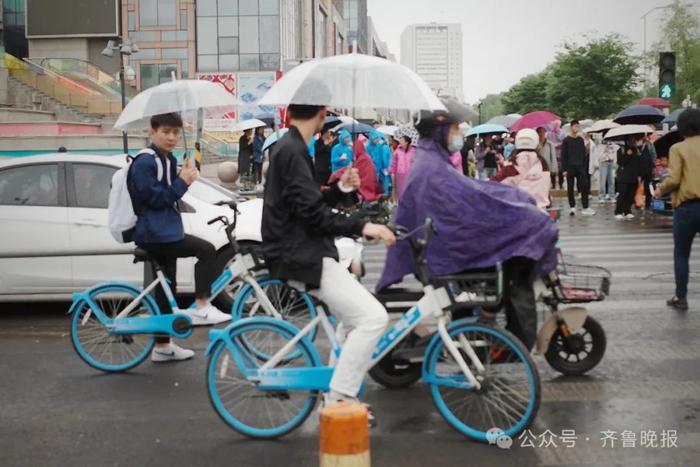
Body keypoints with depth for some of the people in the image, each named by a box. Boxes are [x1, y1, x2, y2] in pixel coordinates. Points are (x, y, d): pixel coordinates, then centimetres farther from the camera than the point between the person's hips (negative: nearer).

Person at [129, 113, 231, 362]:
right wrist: (182, 182, -16)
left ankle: (162, 346, 21)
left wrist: (186, 178, 4)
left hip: (165, 233, 10)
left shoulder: (169, 160, 17)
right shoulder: (145, 162, -12)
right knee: (206, 250, -20)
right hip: (154, 234, -10)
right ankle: (201, 308, -15)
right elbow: (154, 198, -18)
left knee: (166, 289, 13)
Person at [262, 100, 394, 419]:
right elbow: (312, 213, -22)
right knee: (373, 317, -17)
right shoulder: (293, 152, -15)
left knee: (354, 320, 21)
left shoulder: (288, 148, 17)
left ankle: (341, 397, 25)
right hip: (301, 258, -11)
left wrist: (340, 188, 13)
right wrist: (362, 226, -23)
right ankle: (338, 398, -11)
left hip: (302, 253, 11)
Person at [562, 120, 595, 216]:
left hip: (580, 167, 3)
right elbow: (563, 156, -2)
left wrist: (585, 167, 6)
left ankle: (585, 208, -5)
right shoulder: (566, 140, 1)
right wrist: (564, 169, -9)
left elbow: (584, 154, 13)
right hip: (570, 167, -3)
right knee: (570, 188, 2)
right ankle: (572, 207, 11)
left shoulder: (581, 140, 11)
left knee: (584, 187, -5)